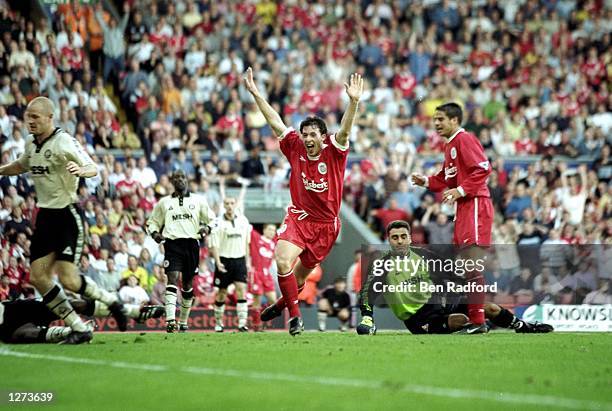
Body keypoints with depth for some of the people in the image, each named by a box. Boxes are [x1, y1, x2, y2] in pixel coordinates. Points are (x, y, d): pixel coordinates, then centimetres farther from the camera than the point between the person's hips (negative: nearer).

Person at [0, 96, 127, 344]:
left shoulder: (63, 142, -16)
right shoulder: (31, 143, 8)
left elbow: (93, 169, -22)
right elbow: (21, 166, 29)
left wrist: (81, 170, -43)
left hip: (67, 215, -8)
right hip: (45, 215, 8)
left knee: (67, 279, -14)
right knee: (39, 278, 0)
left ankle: (110, 301, 13)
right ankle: (79, 329, 9)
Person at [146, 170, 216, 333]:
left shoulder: (198, 200, 12)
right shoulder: (164, 203, 13)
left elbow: (211, 219, 16)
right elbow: (152, 222, 20)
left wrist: (207, 228, -6)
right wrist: (154, 233, -1)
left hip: (192, 244, 2)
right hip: (172, 244, -1)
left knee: (188, 283, 8)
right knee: (173, 278, -18)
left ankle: (183, 322, 22)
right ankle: (170, 320, -28)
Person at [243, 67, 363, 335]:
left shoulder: (334, 151, -10)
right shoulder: (295, 148, -2)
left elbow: (344, 130, -26)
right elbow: (275, 122, -1)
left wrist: (354, 101, -43)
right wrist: (255, 93, -5)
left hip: (326, 223, -1)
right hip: (298, 217, 1)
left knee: (302, 273, 10)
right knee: (282, 260, -22)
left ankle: (283, 304, 40)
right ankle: (294, 315, -11)